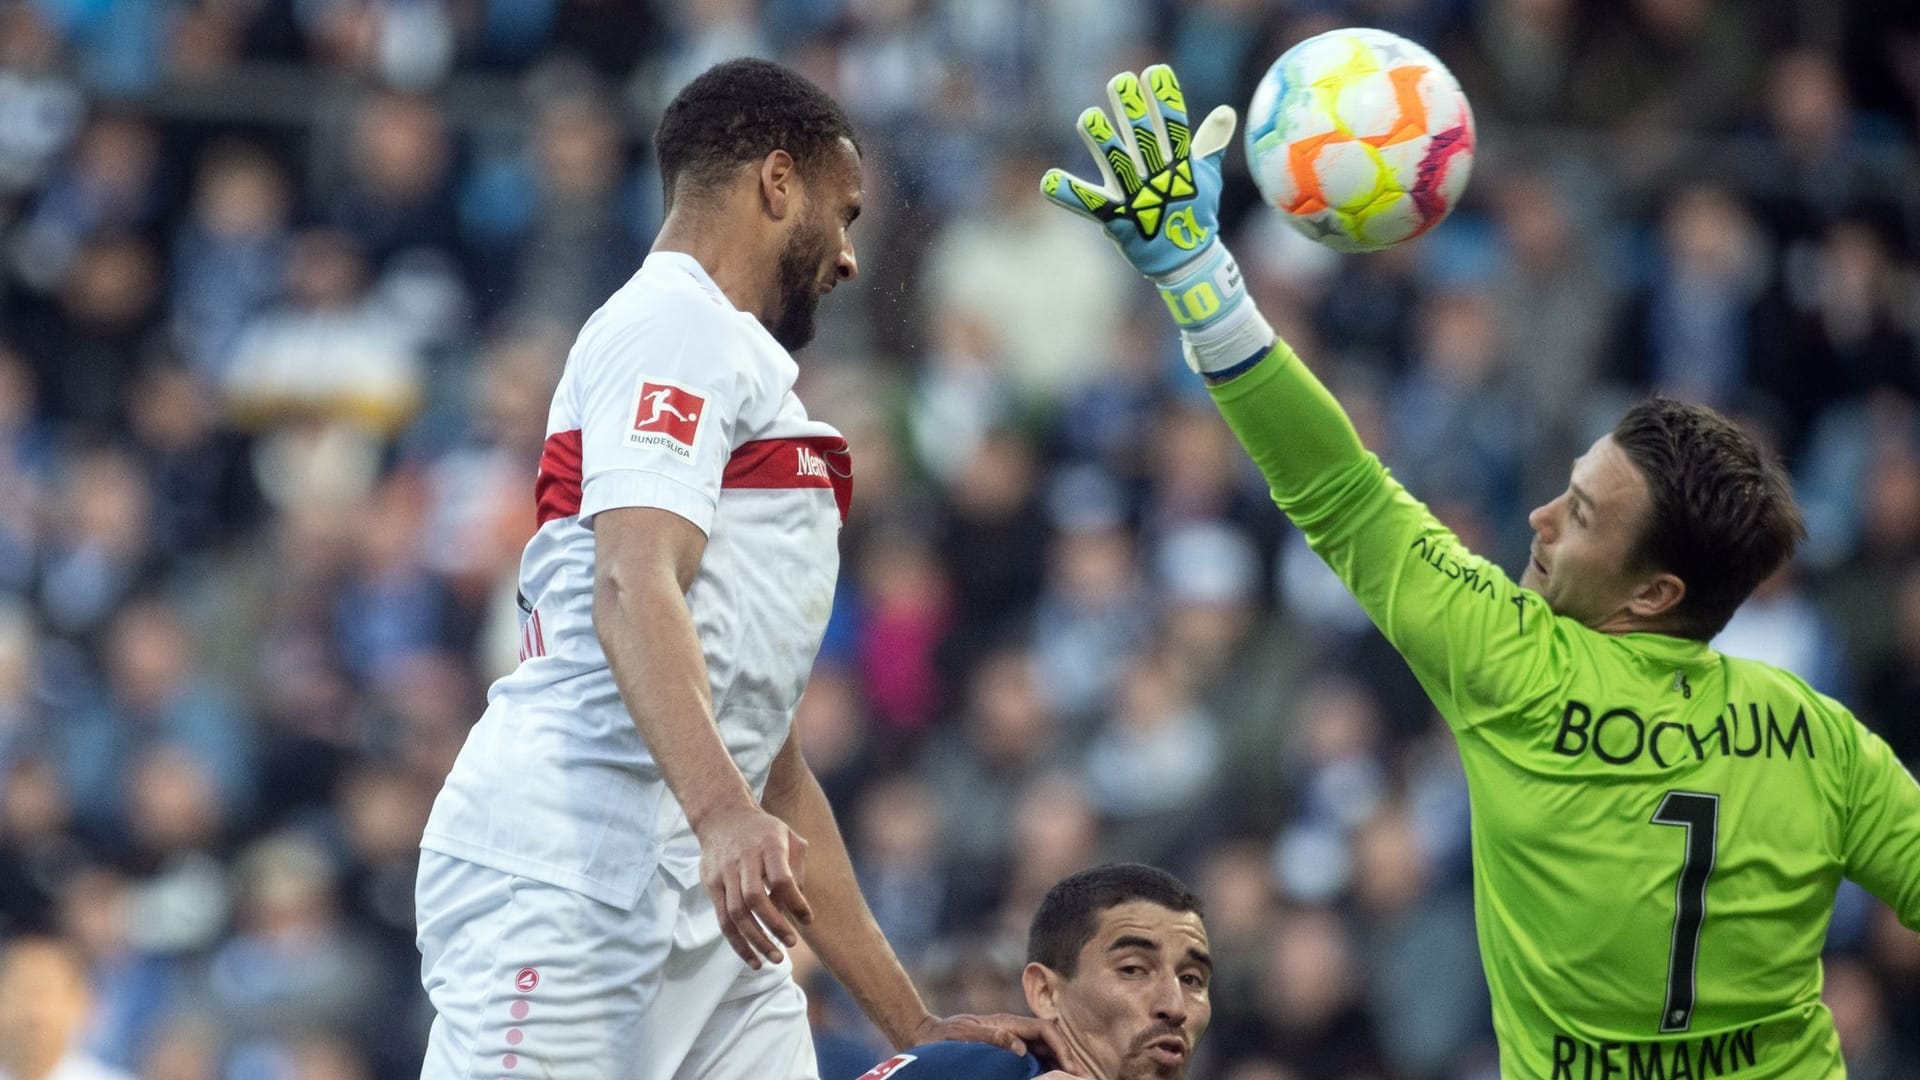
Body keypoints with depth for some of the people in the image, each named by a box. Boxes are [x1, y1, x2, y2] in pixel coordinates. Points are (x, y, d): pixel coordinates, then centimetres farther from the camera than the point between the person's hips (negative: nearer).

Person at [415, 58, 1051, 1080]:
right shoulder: (677, 326, 1)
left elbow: (771, 765, 30)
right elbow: (633, 594, -18)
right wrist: (724, 814, -34)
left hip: (698, 910, 10)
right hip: (561, 880, -10)